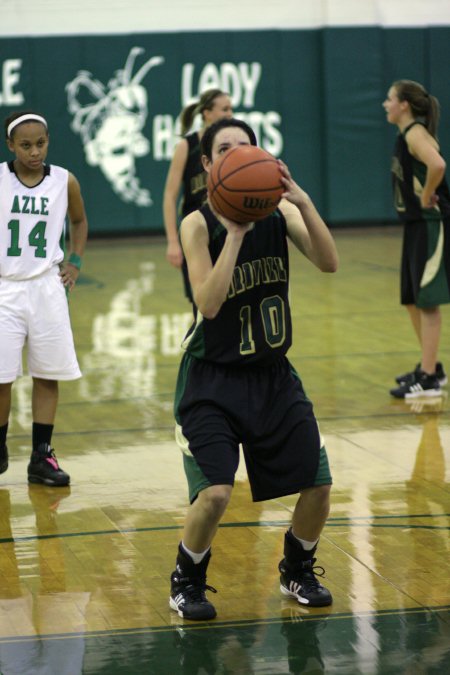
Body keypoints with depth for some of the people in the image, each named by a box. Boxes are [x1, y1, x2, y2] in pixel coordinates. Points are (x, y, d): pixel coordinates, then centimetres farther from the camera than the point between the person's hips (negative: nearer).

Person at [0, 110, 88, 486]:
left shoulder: (64, 181, -1)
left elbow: (79, 221, 18)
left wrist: (74, 262, 8)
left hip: (47, 286, 2)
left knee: (48, 374, 4)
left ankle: (42, 456, 13)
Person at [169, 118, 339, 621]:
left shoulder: (279, 212, -3)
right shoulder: (198, 225, -14)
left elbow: (328, 263, -18)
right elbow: (208, 303, -26)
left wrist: (303, 202, -30)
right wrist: (235, 233, -30)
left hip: (273, 375, 5)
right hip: (213, 380, -4)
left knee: (317, 484, 3)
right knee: (214, 492, -18)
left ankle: (297, 571, 30)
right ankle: (187, 582, 8)